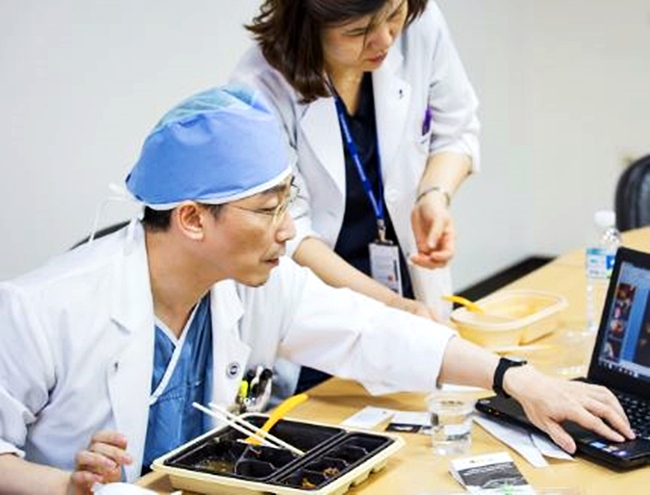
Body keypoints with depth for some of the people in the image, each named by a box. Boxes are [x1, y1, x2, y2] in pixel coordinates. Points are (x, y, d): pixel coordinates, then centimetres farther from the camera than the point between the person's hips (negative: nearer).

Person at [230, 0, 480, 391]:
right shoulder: (260, 89, -24)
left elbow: (455, 131, 3)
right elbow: (285, 234, -23)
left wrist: (436, 195, -17)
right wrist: (393, 305, -30)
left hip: (415, 291, 4)